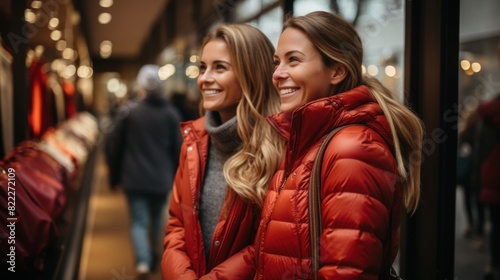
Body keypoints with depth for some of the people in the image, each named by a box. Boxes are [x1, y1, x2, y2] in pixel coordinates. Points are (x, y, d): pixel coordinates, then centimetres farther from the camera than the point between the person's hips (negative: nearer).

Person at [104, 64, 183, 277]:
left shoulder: (127, 111, -5)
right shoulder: (171, 113, 0)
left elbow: (114, 146, -1)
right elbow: (177, 149, 3)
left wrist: (115, 176, 9)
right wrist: (173, 176, 15)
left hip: (134, 178, -2)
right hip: (161, 178, 2)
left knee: (138, 221, 2)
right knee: (157, 218, 20)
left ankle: (143, 261, -16)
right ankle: (154, 257, 31)